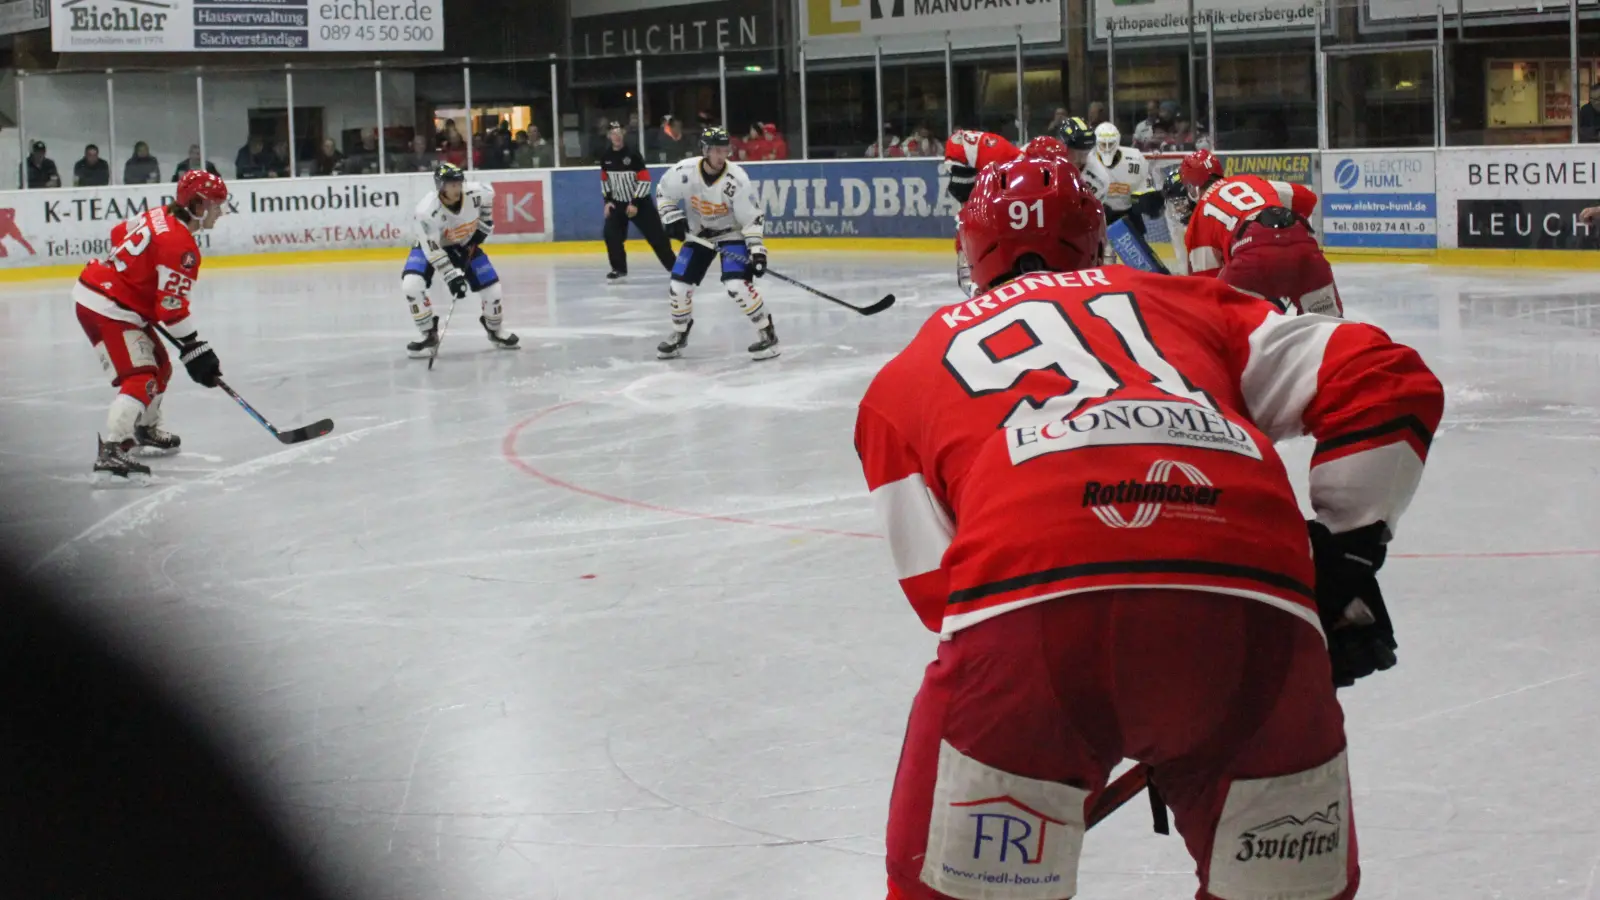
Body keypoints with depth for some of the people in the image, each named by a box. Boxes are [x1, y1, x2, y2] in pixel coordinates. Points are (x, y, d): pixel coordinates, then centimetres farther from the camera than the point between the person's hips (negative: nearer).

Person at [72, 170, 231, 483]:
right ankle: (111, 453, -32)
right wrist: (195, 351, -17)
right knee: (140, 378, -20)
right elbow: (172, 307, -23)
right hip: (106, 309, -10)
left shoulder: (161, 216, 6)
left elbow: (119, 233, 23)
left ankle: (145, 429, 45)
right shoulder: (180, 246, -22)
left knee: (159, 365, 24)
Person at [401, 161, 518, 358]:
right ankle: (429, 336, -8)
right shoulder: (426, 210, -37)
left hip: (465, 244, 3)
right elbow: (433, 249, -31)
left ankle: (495, 329, 29)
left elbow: (488, 195, 1)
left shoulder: (476, 192, -26)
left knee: (491, 287, -4)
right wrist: (452, 276, -36)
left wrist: (484, 225, -1)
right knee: (411, 283, -26)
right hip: (430, 245, -3)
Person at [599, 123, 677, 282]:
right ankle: (619, 269, 3)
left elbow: (644, 180, -18)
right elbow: (604, 180, 13)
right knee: (611, 234, -10)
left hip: (640, 201, -4)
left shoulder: (633, 154, -18)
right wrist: (607, 201, 3)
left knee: (656, 235, -4)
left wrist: (635, 203, -20)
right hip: (618, 202, 4)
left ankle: (674, 265, 5)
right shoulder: (605, 157, -1)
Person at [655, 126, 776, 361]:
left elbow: (751, 217, -20)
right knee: (678, 285, 0)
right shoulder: (684, 171, -20)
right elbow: (665, 193, 1)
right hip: (698, 234, 4)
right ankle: (679, 335, 24)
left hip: (732, 234, -4)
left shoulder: (737, 179, -26)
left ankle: (767, 333, -9)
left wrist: (757, 250, -26)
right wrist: (672, 218, -12)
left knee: (737, 284, -24)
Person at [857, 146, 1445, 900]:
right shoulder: (1181, 301, 35)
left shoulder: (908, 373, 32)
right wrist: (1345, 555, 28)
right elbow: (1388, 380, 24)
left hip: (1028, 593, -1)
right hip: (1251, 603, 2)